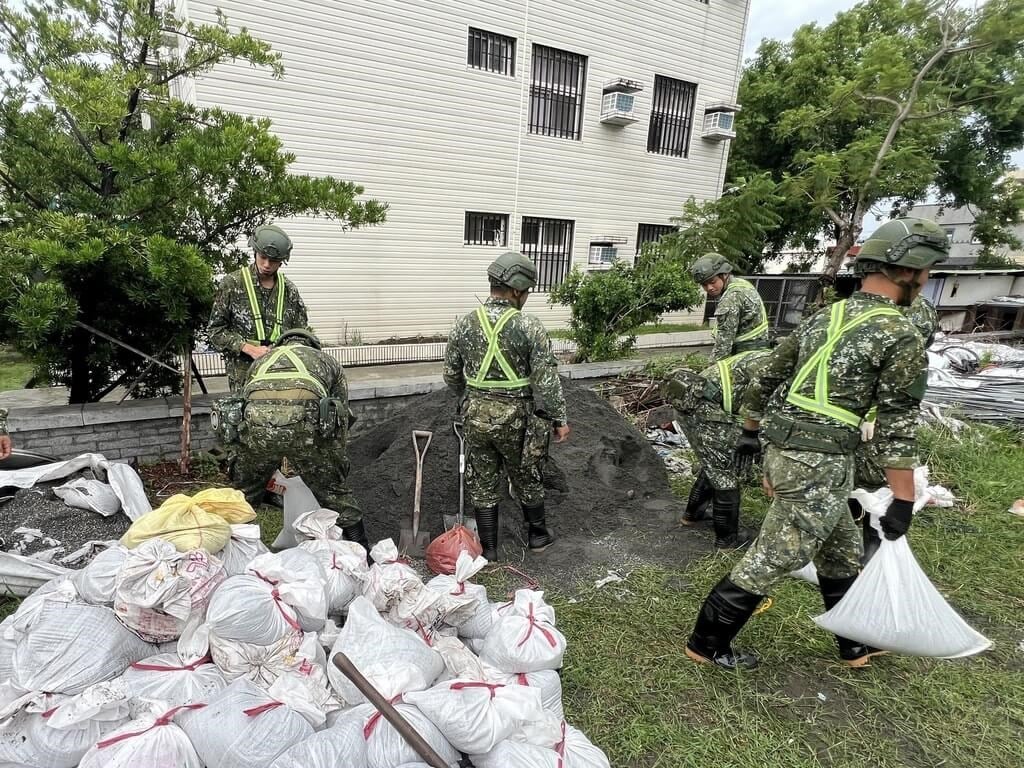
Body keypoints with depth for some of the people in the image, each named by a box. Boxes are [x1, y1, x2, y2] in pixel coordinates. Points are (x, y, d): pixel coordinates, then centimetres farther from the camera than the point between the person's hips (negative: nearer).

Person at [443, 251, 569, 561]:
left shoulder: (465, 324, -2)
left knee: (482, 484, 15)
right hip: (517, 418, -2)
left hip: (478, 416, 2)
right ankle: (537, 535, 39)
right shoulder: (530, 327, -14)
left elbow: (451, 375, 7)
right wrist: (559, 419, -2)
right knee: (527, 479, 19)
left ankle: (488, 549, 25)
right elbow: (547, 380, -13)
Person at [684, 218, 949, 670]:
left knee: (841, 551, 25)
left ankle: (856, 644, 43)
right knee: (773, 560, 4)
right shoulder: (900, 336, -11)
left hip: (784, 450, 9)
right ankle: (706, 643, 17)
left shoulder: (822, 317, 11)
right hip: (819, 464, -8)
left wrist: (750, 432, 26)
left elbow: (767, 377, 16)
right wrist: (903, 503, -4)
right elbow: (897, 428, -11)